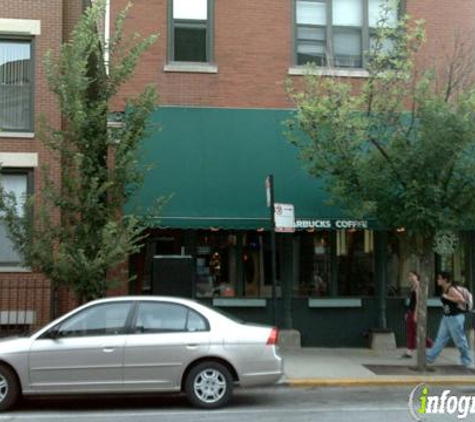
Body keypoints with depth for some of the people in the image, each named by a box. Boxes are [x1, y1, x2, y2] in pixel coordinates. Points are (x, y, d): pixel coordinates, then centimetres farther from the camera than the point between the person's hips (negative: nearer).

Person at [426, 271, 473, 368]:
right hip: (446, 317, 9)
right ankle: (430, 357, 13)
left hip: (455, 318, -9)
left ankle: (467, 361, 18)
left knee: (460, 340, 3)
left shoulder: (451, 289, -19)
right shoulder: (444, 289, 7)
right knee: (440, 339, 10)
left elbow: (462, 300, -29)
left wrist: (448, 297, -27)